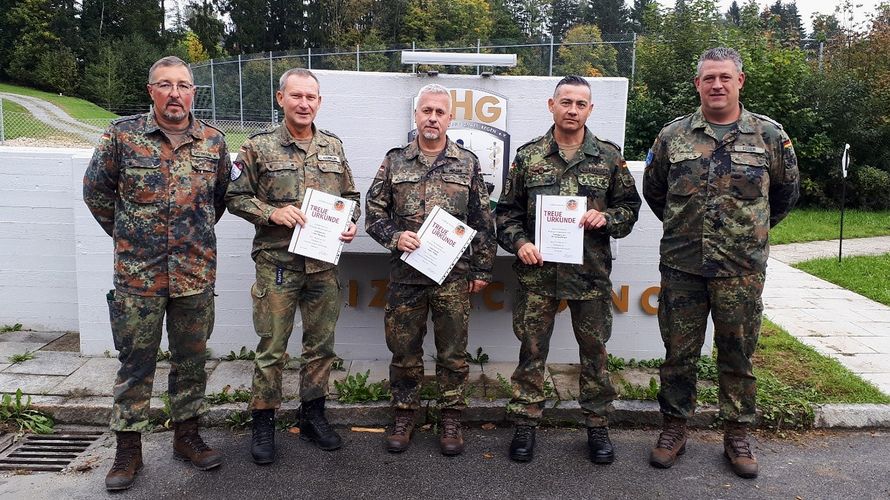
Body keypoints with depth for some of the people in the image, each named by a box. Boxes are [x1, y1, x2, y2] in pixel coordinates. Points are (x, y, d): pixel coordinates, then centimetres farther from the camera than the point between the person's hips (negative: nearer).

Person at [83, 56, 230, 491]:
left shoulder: (213, 142, 4)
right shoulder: (122, 134, -2)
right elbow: (96, 190, 7)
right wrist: (127, 236, 8)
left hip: (196, 274, 2)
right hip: (137, 274, -2)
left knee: (191, 359, 12)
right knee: (135, 363, 7)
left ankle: (186, 435, 29)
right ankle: (128, 447, 21)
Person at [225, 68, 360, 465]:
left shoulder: (334, 147, 10)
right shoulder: (259, 148, -1)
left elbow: (350, 195, 18)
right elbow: (236, 197, 0)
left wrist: (351, 222, 0)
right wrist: (272, 212, -15)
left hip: (324, 265, 4)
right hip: (277, 265, -4)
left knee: (321, 344, 12)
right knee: (272, 348, 3)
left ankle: (313, 415, 29)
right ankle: (263, 423, 19)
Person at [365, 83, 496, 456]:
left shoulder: (468, 164, 5)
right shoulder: (394, 162, 6)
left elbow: (483, 222, 6)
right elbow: (373, 213, 8)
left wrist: (481, 269, 3)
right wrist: (394, 236, -11)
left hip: (454, 275, 0)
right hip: (405, 274, 1)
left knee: (453, 352, 7)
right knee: (404, 350, 9)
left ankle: (451, 419, 23)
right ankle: (404, 416, 26)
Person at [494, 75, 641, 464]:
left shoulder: (609, 156, 5)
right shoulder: (528, 155, 4)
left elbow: (630, 205, 11)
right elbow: (507, 210, 8)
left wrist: (606, 218, -9)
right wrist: (519, 242, -8)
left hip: (591, 273, 1)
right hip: (537, 270, 0)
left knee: (594, 350, 10)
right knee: (531, 350, 7)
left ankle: (597, 425, 26)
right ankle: (525, 424, 21)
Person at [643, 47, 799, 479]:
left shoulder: (769, 135, 3)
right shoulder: (672, 135, 4)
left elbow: (785, 193, 16)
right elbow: (653, 191, 16)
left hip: (742, 269, 0)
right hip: (681, 266, 1)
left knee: (737, 353, 9)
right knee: (678, 351, 8)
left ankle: (737, 434, 26)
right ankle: (674, 428, 24)